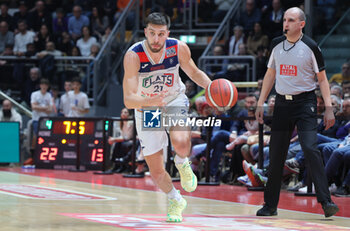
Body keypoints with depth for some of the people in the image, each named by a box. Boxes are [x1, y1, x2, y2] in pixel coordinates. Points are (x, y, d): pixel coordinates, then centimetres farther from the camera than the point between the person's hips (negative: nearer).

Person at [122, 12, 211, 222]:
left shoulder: (179, 48, -20)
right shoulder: (133, 56, -28)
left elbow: (194, 73, 2)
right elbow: (129, 100, -33)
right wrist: (150, 101, -53)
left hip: (175, 102, 0)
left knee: (180, 143, -33)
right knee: (156, 173, 3)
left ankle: (182, 163, 6)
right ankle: (176, 201, 35)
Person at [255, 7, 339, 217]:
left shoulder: (310, 47, -5)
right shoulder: (277, 44, 7)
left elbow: (322, 78, -2)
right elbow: (270, 74, 17)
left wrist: (329, 108, -10)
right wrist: (261, 103, 13)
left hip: (305, 103, -4)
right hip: (282, 103, 4)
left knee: (311, 149, -18)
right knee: (276, 154, 4)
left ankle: (326, 201, -19)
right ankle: (270, 205, 13)